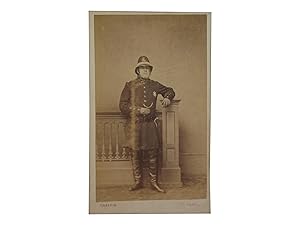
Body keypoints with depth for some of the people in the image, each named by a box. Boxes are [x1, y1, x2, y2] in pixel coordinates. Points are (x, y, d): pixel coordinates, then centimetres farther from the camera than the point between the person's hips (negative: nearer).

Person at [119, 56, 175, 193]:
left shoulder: (154, 85, 10)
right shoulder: (130, 85, 4)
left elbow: (169, 90, 24)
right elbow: (122, 105, -2)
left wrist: (167, 98, 1)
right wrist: (139, 110, -13)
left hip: (150, 125, 1)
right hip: (134, 125, -1)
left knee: (153, 154, 1)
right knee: (135, 155, 5)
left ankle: (154, 182, 14)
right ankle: (138, 182, 20)